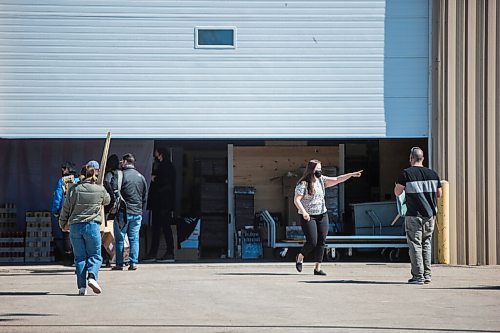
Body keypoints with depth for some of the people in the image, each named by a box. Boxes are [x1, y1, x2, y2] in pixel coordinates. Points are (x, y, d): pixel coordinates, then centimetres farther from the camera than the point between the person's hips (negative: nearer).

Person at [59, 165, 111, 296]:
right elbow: (107, 200, 23)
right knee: (94, 255, 6)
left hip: (75, 226, 2)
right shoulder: (100, 190, 2)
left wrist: (63, 224, 22)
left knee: (80, 257, 6)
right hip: (92, 226, -1)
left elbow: (66, 208, 7)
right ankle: (92, 277, -20)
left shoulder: (74, 189, 3)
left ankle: (81, 286, 1)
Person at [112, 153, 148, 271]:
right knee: (134, 238, 7)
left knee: (120, 239, 3)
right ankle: (133, 263, 2)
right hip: (137, 213, 4)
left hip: (123, 212, -4)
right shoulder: (141, 177, 8)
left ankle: (119, 264, 3)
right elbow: (145, 197, 13)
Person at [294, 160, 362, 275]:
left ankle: (317, 268, 4)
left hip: (322, 215, 6)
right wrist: (303, 212, -30)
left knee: (321, 242, 0)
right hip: (308, 217, -6)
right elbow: (296, 200, -16)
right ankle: (300, 257, 19)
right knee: (312, 242, -10)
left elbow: (336, 180, 4)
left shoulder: (321, 180, 6)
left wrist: (351, 175, -7)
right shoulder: (303, 184, -11)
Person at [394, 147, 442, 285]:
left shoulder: (406, 173, -8)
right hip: (430, 214, 5)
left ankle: (418, 276, -4)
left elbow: (397, 192, -6)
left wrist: (398, 184, 13)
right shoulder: (432, 174, 6)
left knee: (415, 245, -1)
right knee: (426, 244, 15)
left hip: (414, 215, -5)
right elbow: (439, 194, 13)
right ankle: (427, 275, 15)